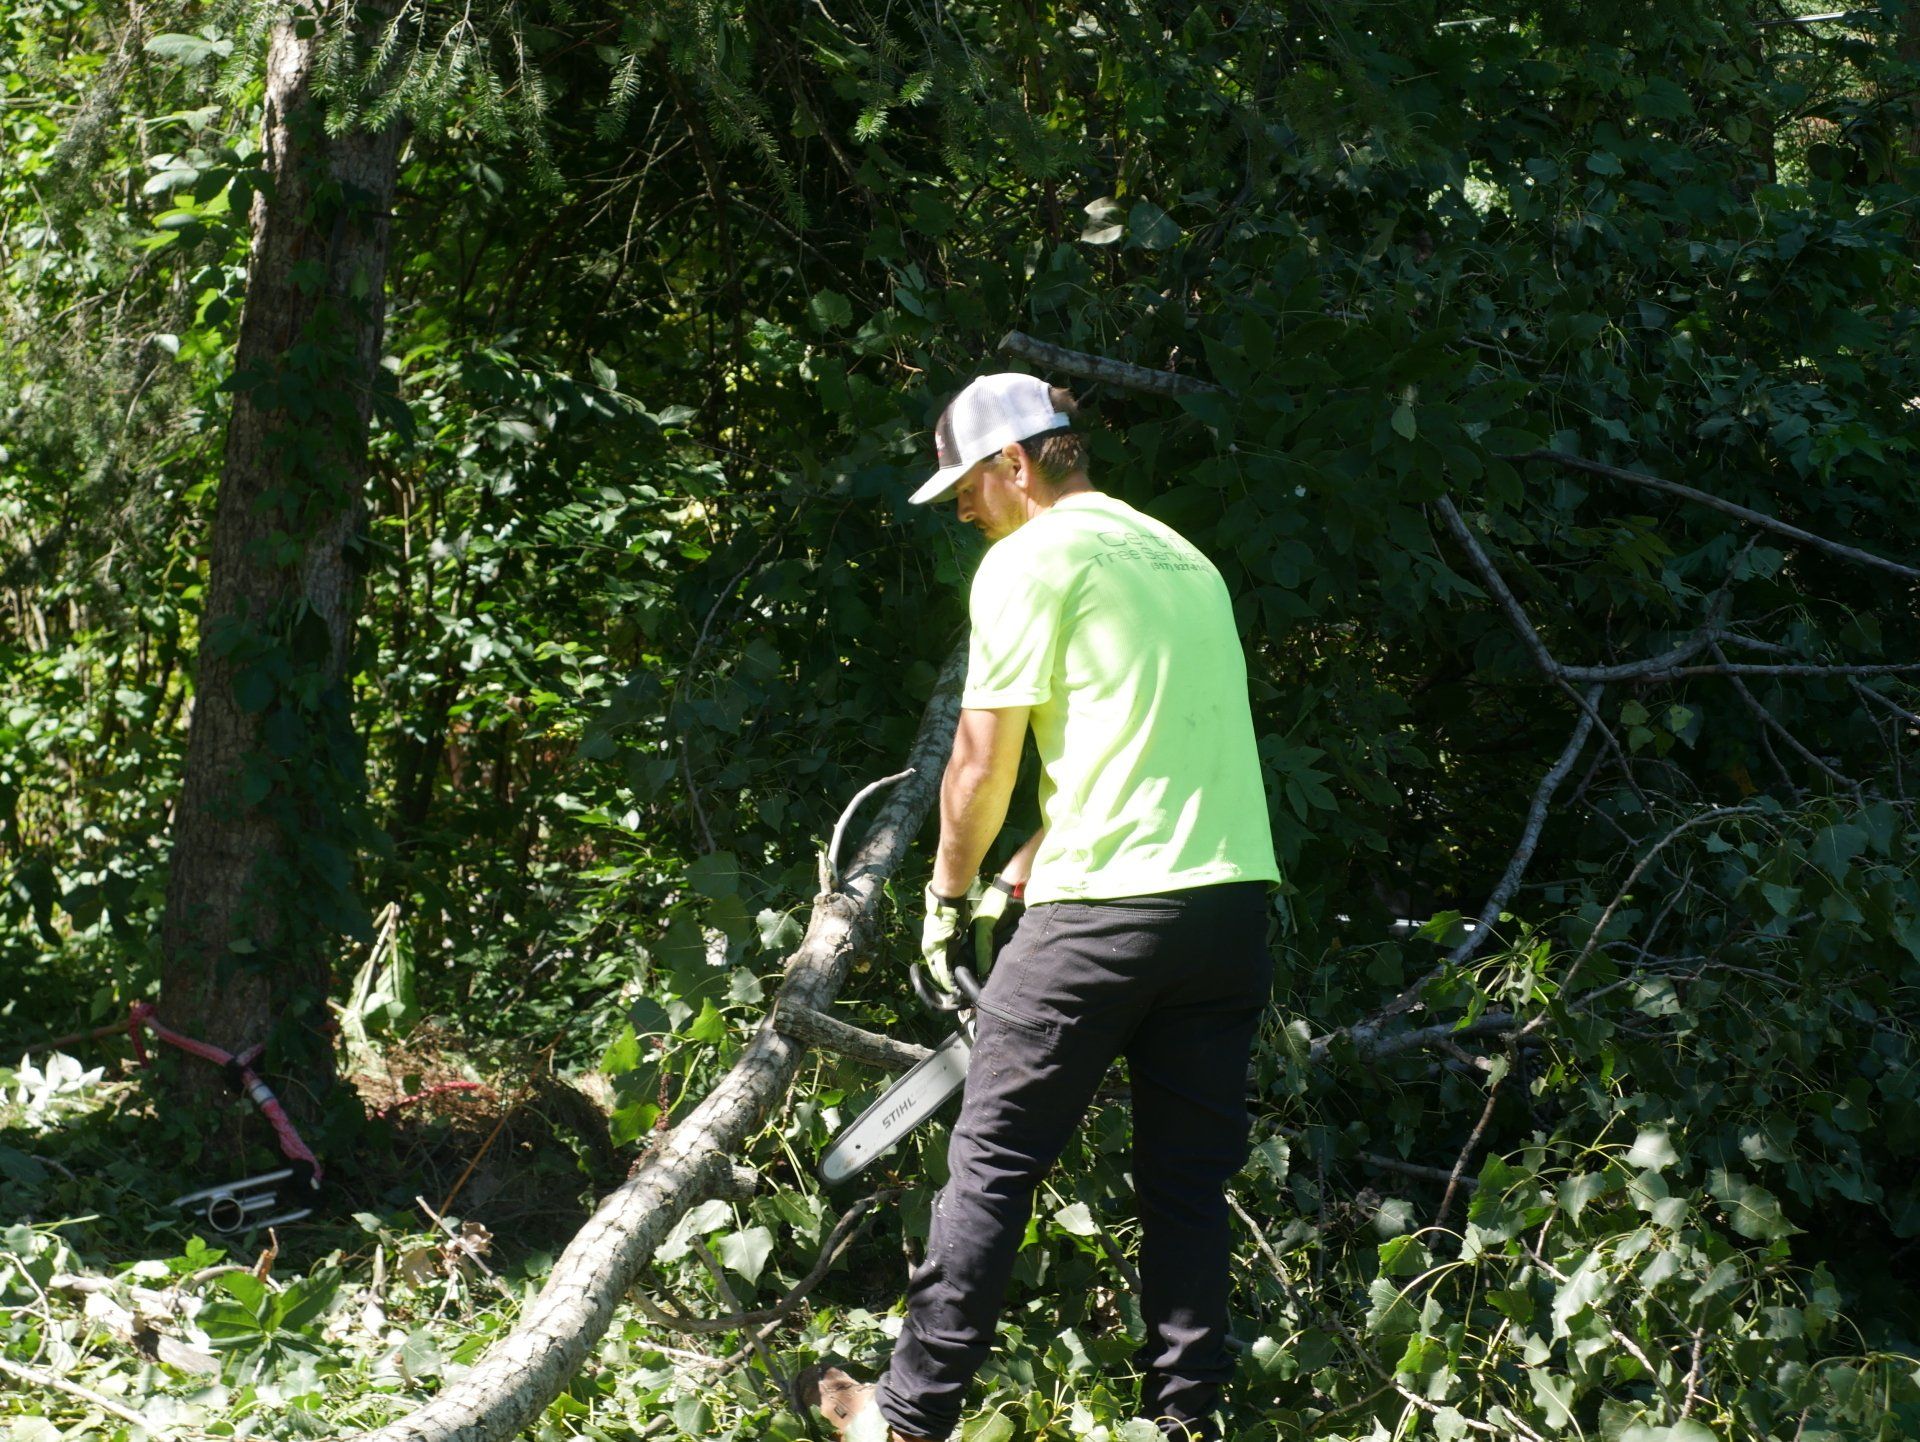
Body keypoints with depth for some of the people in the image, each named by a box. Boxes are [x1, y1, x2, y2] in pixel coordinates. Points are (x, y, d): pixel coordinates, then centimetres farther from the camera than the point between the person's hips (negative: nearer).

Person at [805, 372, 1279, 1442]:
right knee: (1191, 1180, 11)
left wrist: (949, 897, 10)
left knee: (994, 1163, 2)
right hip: (1235, 895, 7)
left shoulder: (1029, 560, -3)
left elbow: (983, 765, -5)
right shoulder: (1187, 561, 20)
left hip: (1107, 912, -7)